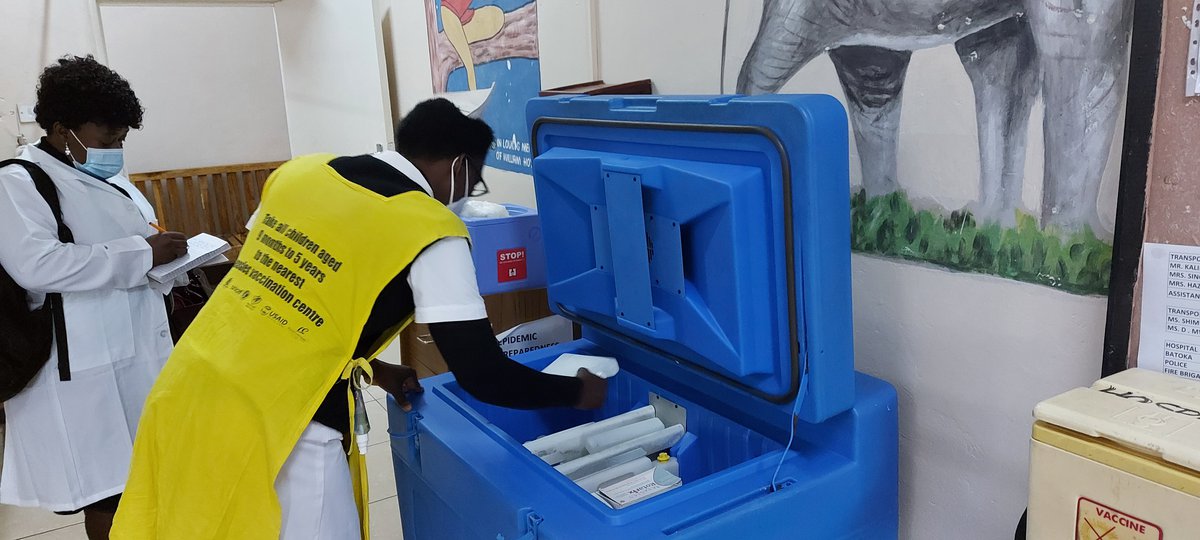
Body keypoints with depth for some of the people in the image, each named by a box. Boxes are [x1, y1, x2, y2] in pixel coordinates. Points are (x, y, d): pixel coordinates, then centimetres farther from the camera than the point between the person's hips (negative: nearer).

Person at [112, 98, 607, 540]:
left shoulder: (300, 172, 6)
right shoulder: (429, 232, -12)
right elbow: (482, 376, -12)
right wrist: (576, 393, 5)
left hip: (191, 387, 7)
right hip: (277, 426, -7)